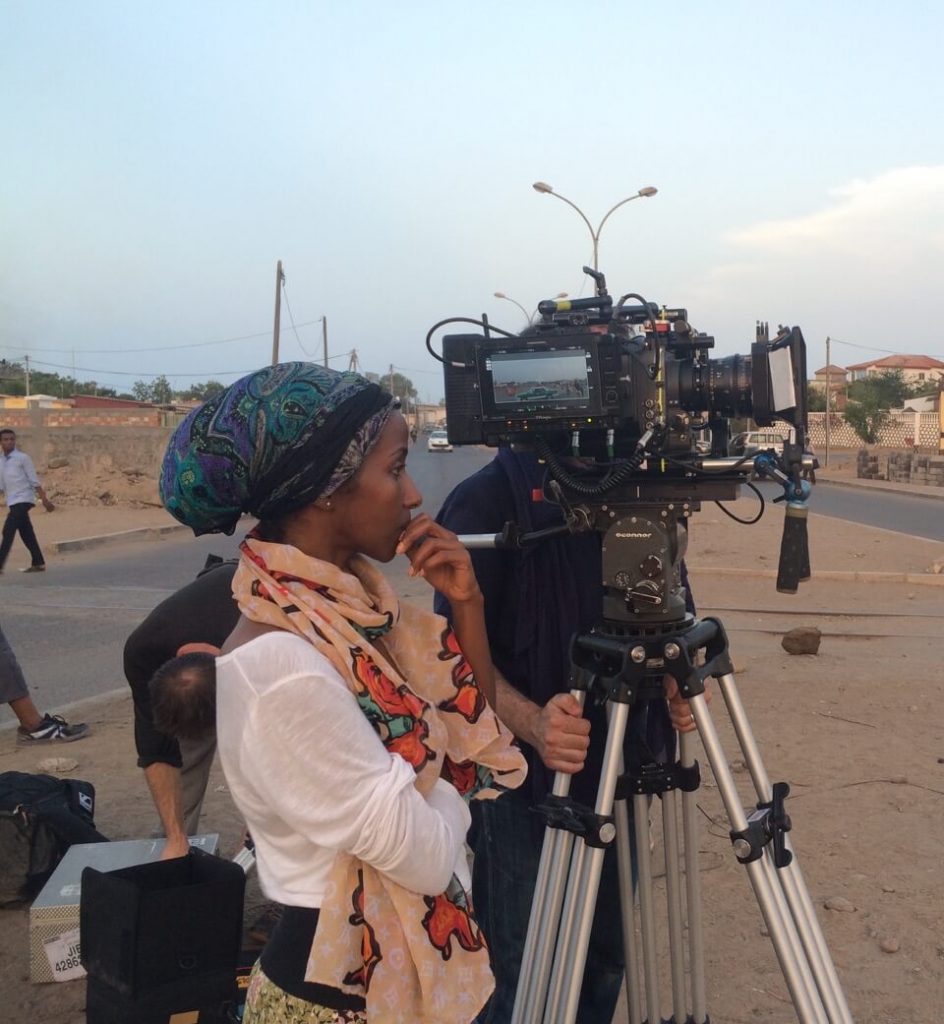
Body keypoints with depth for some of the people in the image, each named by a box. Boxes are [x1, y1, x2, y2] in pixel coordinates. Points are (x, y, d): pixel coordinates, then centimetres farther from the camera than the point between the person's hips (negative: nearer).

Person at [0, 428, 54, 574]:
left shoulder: (22, 458, -4)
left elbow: (34, 480, -6)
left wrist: (44, 499, -9)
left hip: (23, 499, -6)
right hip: (13, 501, 6)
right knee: (26, 534, 9)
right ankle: (38, 563, 15)